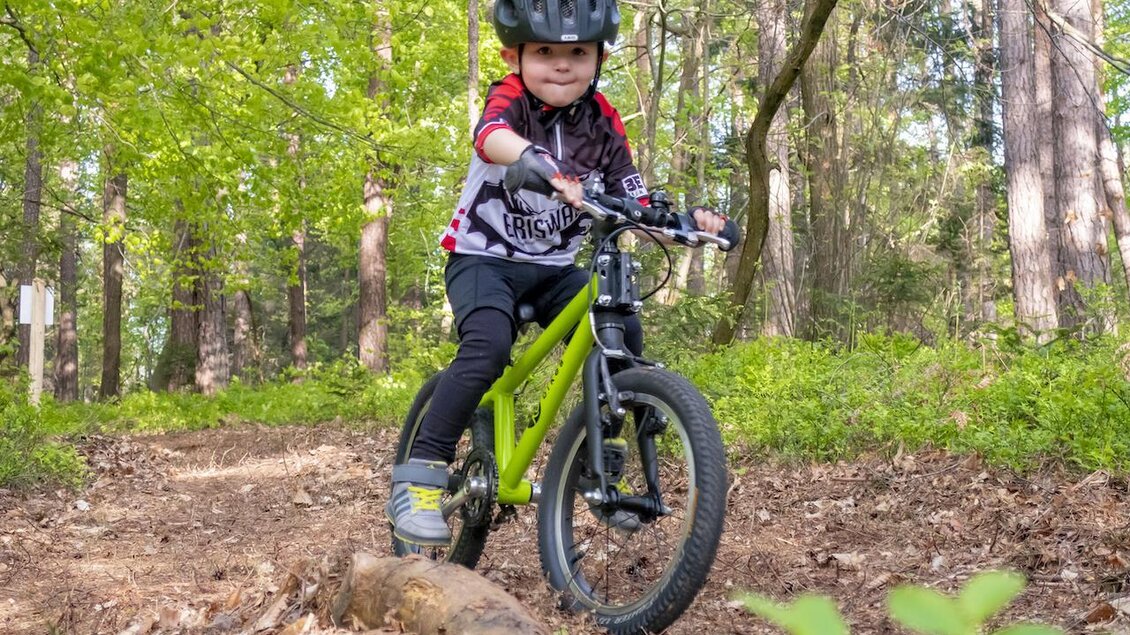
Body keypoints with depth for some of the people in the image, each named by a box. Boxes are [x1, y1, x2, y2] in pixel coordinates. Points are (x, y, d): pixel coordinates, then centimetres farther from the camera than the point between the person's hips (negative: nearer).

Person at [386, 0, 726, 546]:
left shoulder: (602, 121, -1)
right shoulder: (511, 96, -14)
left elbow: (635, 204, -1)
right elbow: (494, 137, -39)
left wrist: (685, 217, -22)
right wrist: (542, 164, -60)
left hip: (553, 269, 5)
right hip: (484, 258, -4)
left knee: (622, 333, -17)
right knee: (489, 346, -31)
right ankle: (420, 475, -23)